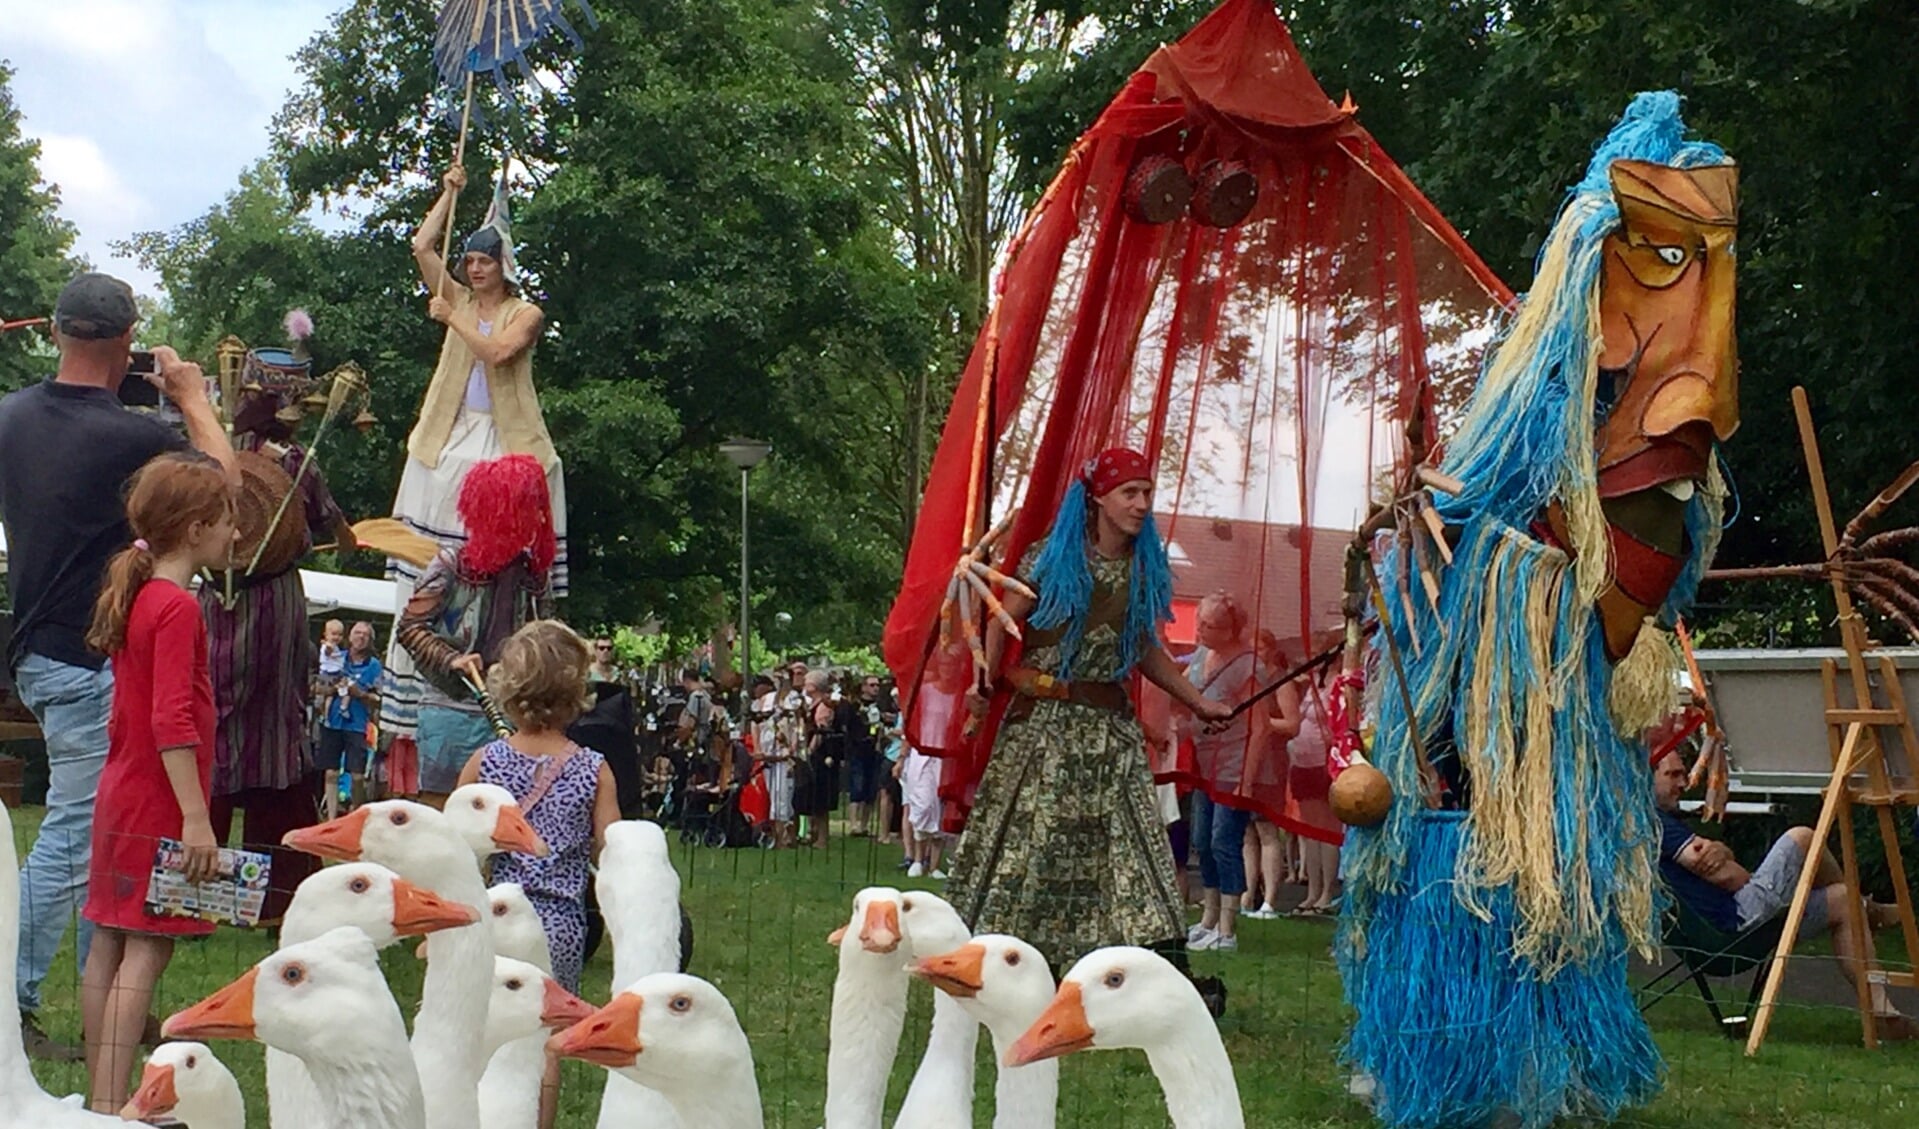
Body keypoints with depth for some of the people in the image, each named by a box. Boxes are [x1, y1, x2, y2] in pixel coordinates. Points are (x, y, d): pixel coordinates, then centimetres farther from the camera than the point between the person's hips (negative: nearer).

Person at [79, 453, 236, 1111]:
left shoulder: (134, 596, 12)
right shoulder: (178, 608, -16)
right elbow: (172, 721, -23)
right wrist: (197, 818, -24)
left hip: (120, 794, 10)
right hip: (159, 803, -10)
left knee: (107, 945, 11)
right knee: (147, 950, -8)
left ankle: (100, 1099, 19)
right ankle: (112, 1106, -8)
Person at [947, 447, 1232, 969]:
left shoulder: (1145, 568, 8)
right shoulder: (1052, 556, -3)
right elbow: (1003, 621, -1)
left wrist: (1198, 701, 17)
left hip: (1110, 730, 3)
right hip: (1042, 722, -3)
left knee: (1132, 843, -3)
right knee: (1024, 840, 0)